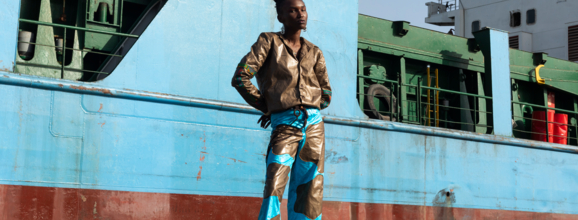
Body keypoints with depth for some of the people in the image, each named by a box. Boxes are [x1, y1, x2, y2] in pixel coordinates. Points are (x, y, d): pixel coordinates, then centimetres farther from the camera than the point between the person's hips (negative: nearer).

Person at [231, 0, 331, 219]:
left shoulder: (314, 52, 14)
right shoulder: (269, 41, 4)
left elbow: (326, 94, 19)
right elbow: (240, 78, -3)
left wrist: (305, 109, 6)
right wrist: (267, 107, 3)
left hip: (314, 124, 4)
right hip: (284, 126, -3)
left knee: (310, 190, 2)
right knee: (274, 187, -15)